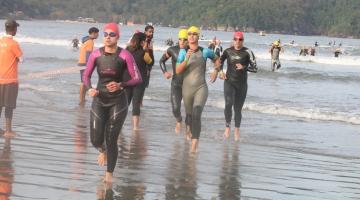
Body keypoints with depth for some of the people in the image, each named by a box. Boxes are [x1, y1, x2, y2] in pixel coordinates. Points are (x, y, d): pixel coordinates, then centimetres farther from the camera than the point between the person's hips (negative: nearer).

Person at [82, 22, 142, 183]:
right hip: (99, 101, 2)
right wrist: (89, 89, -15)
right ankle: (103, 150, 37)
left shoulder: (124, 55, -12)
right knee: (95, 140, -2)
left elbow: (137, 79, -11)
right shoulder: (96, 54, -4)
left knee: (111, 140, -2)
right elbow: (86, 75, 5)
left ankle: (109, 174, 17)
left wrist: (121, 85, -26)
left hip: (118, 102, -2)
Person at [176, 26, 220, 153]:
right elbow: (177, 71, -10)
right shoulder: (183, 52, -2)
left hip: (201, 88, -2)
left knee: (196, 115, -19)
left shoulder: (204, 52, -1)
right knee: (189, 114, 17)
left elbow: (217, 59, 20)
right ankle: (192, 131, 48)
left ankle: (194, 144, -24)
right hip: (187, 88, 2)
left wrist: (216, 70, 3)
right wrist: (186, 59, -23)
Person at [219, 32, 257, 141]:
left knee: (238, 108, 7)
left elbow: (255, 68, -11)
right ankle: (227, 126, 0)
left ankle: (236, 131, 23)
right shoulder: (228, 51, 1)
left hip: (242, 84, 0)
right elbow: (220, 61, 22)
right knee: (228, 104, -20)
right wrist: (221, 71, 6)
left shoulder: (247, 52, -8)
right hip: (229, 82, 0)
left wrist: (244, 67, -26)